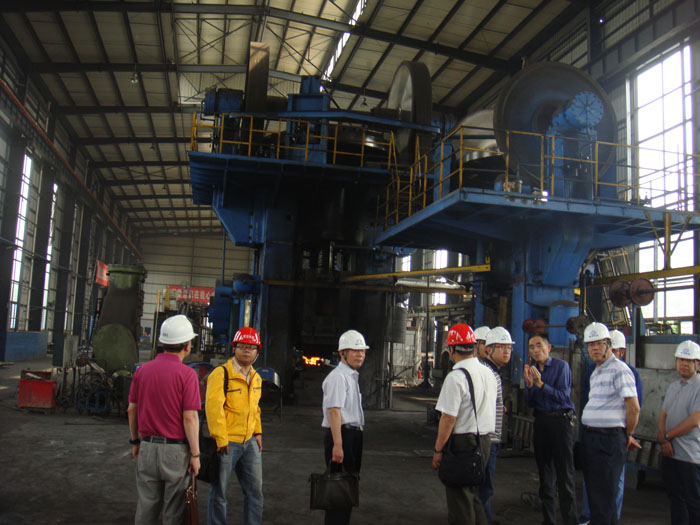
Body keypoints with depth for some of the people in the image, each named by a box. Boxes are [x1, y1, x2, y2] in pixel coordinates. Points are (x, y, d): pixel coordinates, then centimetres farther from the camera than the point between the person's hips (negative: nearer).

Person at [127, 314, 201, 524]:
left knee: (146, 505, 15)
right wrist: (195, 454, -9)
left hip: (147, 446, 5)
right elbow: (190, 417, -15)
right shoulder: (186, 374, -13)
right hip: (175, 449, -4)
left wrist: (135, 441, 19)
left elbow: (132, 409, 7)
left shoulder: (142, 370, 2)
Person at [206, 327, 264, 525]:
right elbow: (213, 407, -18)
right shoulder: (221, 373, -12)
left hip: (249, 442, 7)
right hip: (227, 442, -7)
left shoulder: (256, 378, 13)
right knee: (219, 491, 6)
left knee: (255, 490, 12)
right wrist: (221, 439, -19)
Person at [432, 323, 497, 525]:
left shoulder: (456, 377, -19)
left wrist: (438, 450, -11)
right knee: (473, 493, 22)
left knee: (460, 499, 4)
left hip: (462, 442, -8)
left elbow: (448, 418, -19)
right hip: (485, 440, 8)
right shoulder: (488, 373, 7)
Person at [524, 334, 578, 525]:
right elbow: (530, 403, 8)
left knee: (565, 473, -5)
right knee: (544, 471, 11)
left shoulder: (561, 366, -7)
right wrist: (529, 384, -9)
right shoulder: (531, 370, 9)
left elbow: (563, 396, -16)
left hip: (561, 420, -6)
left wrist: (540, 384, -22)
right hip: (541, 421, 6)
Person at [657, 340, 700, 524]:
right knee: (675, 499, 14)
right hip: (669, 453, 7)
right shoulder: (672, 387, 13)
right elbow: (663, 416, 12)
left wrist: (666, 436, -8)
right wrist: (664, 441, -5)